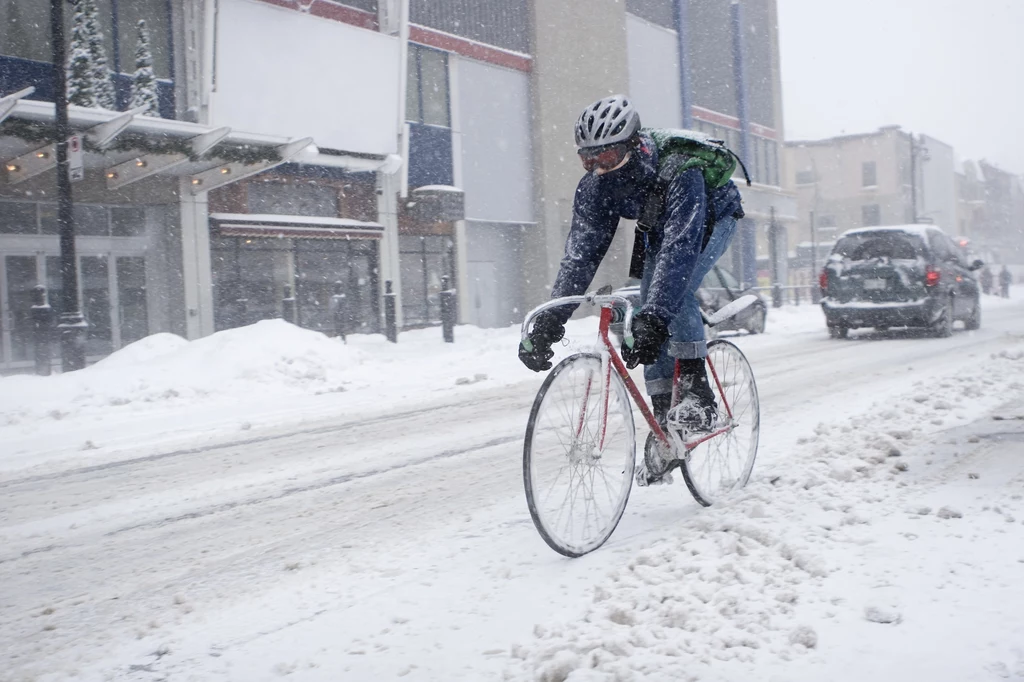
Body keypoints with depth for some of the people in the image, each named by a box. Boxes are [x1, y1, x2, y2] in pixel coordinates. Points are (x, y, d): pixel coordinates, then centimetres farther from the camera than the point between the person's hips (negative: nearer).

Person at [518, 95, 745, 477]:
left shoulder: (678, 173, -43)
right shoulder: (594, 186, -26)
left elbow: (680, 248, -52)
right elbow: (580, 254, -28)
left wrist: (653, 320, -62)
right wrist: (548, 323, -39)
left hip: (712, 218, -5)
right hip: (659, 227, 6)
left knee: (675, 287, -32)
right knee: (649, 310, -8)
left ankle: (698, 393, -22)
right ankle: (665, 420, 2)